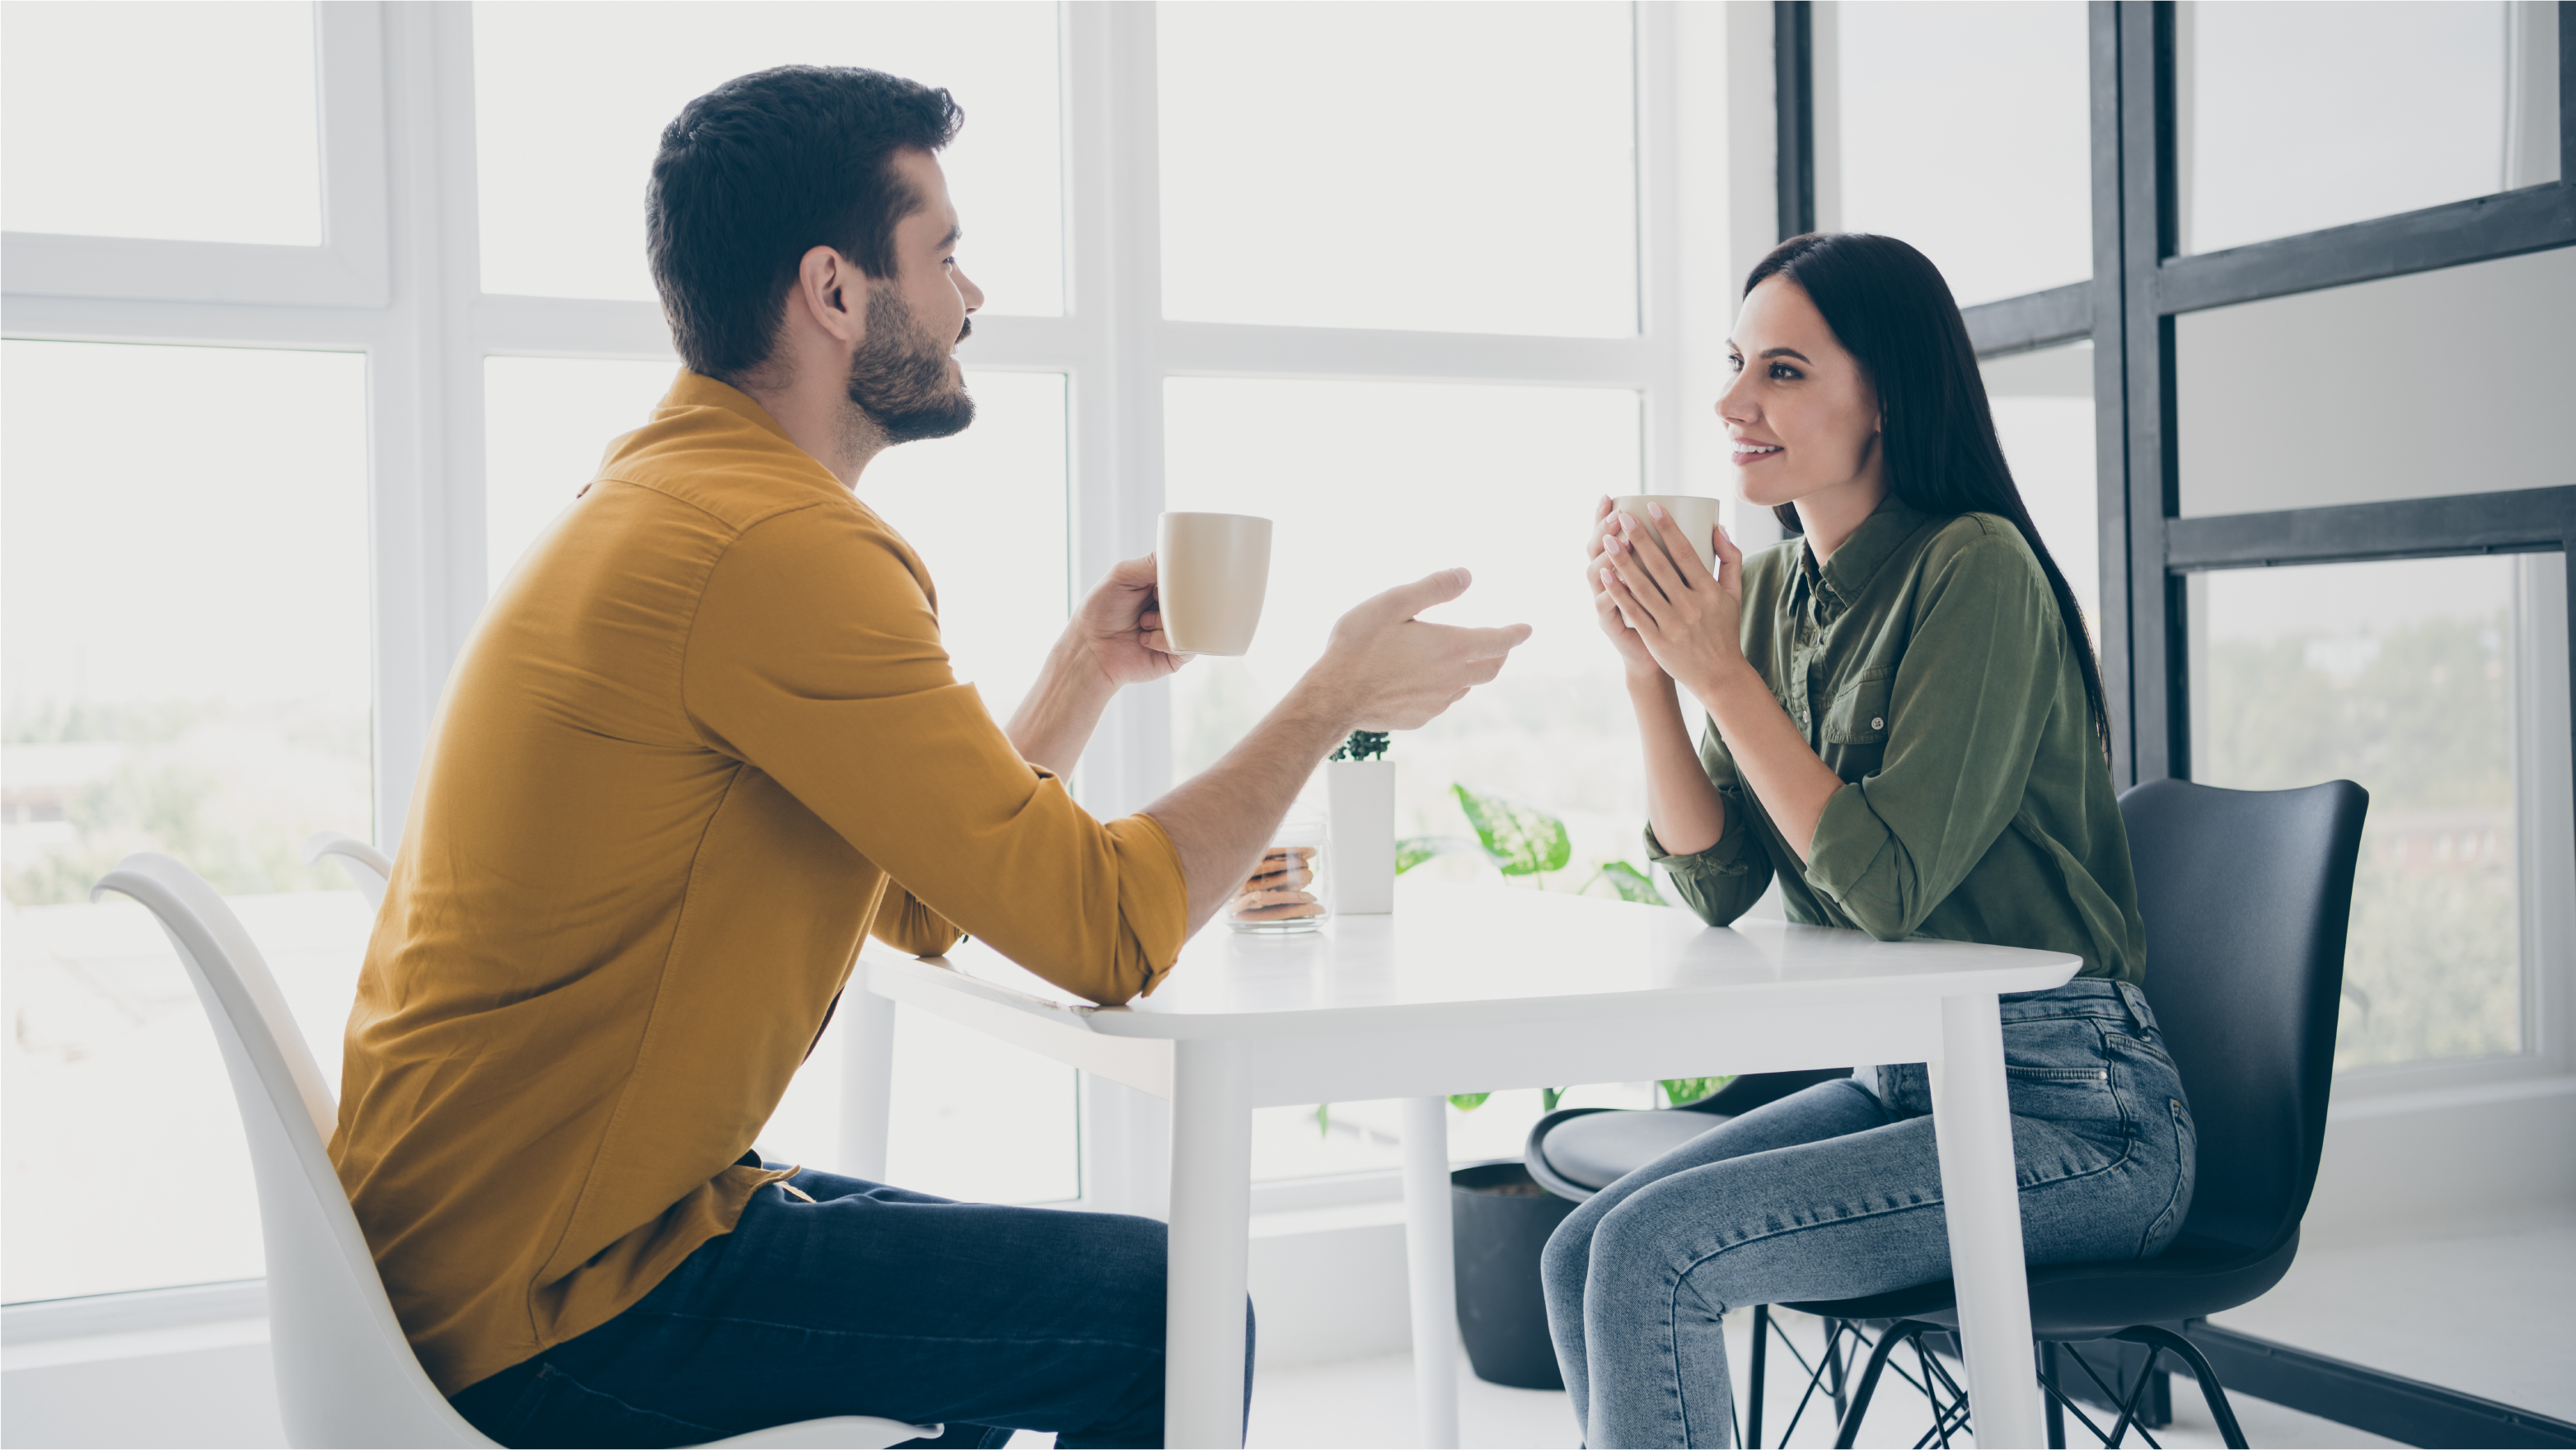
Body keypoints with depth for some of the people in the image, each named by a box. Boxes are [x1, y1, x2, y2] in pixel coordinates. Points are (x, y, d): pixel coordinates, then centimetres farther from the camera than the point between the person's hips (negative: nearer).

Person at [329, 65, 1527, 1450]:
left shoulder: (662, 501, 11)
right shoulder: (779, 547, -22)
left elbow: (923, 906, 15)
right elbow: (1101, 932, -21)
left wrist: (1083, 672, 11)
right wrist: (1334, 699, -9)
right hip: (546, 1306, -10)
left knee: (1025, 1289, 25)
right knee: (1168, 1315, -10)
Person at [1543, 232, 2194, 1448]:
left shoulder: (1975, 570, -17)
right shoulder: (1772, 586, 6)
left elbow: (1891, 884, -23)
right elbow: (1719, 883, 2)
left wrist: (1718, 671, -21)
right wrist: (1648, 665, -10)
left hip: (2073, 1117, -7)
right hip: (1901, 1079, 8)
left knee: (1649, 1255, -19)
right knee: (1578, 1256, -4)